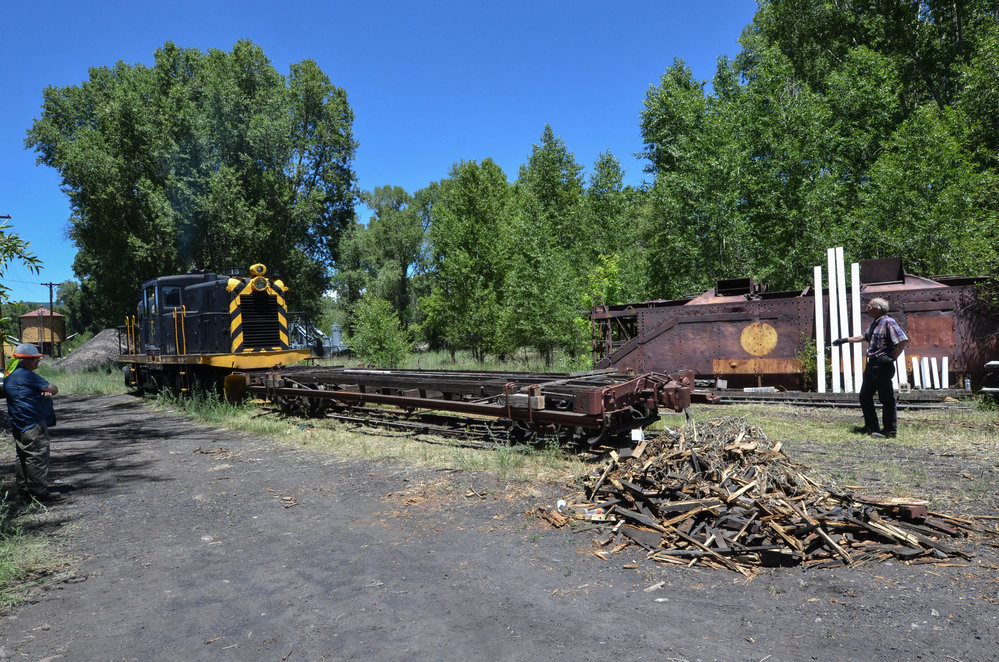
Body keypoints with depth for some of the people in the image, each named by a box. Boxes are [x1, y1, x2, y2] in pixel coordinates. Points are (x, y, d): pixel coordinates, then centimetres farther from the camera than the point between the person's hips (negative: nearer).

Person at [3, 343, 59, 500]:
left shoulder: (9, 377, 16)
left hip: (19, 426, 11)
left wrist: (45, 392, -4)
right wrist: (49, 391, 8)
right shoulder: (26, 375, -16)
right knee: (38, 457, -7)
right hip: (33, 425, -11)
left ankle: (23, 487, 29)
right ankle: (39, 491, -5)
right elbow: (54, 389, -16)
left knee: (23, 456, 19)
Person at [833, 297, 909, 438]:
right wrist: (845, 340, 35)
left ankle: (890, 429, 6)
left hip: (883, 366, -10)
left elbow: (904, 340, -21)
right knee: (865, 396, 13)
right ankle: (871, 427, 22)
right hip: (872, 364, 10)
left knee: (886, 398, -3)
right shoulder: (874, 323, 16)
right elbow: (864, 337, 33)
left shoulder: (888, 322, -13)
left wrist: (893, 357, -18)